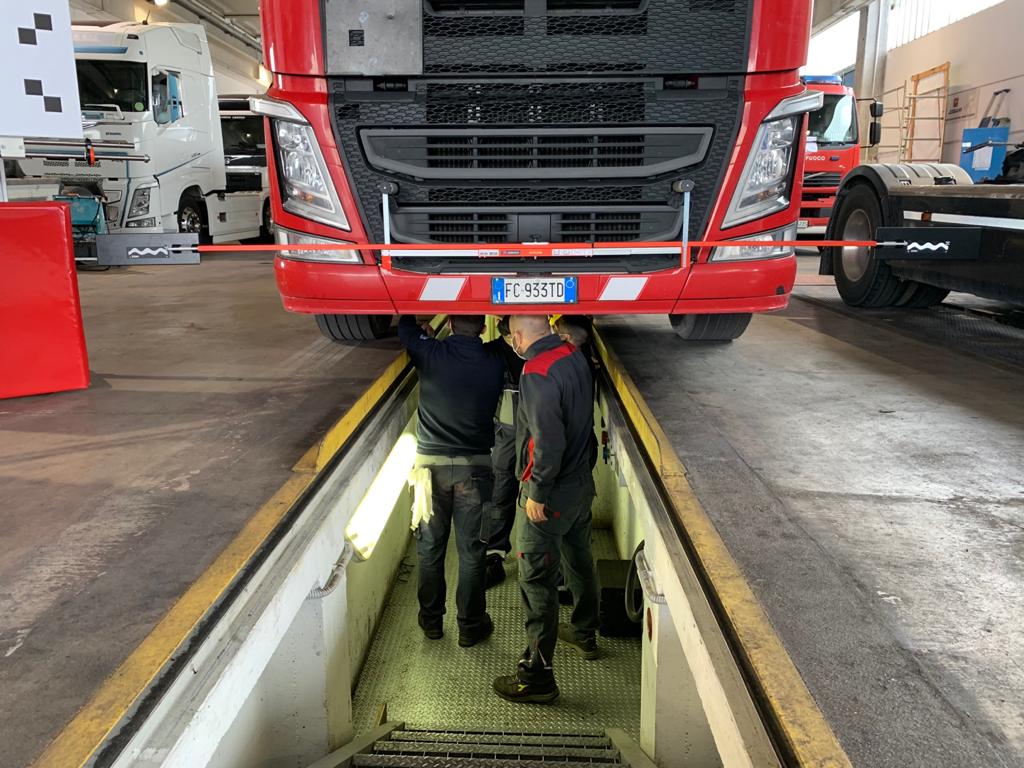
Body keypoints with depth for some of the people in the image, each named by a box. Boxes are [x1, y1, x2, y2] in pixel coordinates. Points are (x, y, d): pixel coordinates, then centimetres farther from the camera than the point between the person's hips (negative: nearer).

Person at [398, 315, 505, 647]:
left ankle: (431, 620, 28)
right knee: (471, 550, 9)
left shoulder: (431, 353, -10)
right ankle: (471, 625, 21)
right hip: (475, 466, 0)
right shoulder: (494, 364, -9)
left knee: (430, 546, 14)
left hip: (431, 463, 0)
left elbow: (405, 326, 9)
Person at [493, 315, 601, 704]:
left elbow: (548, 441, -26)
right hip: (582, 483, 9)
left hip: (550, 496, -9)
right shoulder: (574, 355, 1)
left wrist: (537, 493, -19)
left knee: (536, 581, 0)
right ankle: (585, 634, 44)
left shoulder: (537, 373, -24)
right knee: (579, 560, 24)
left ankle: (538, 675, 9)